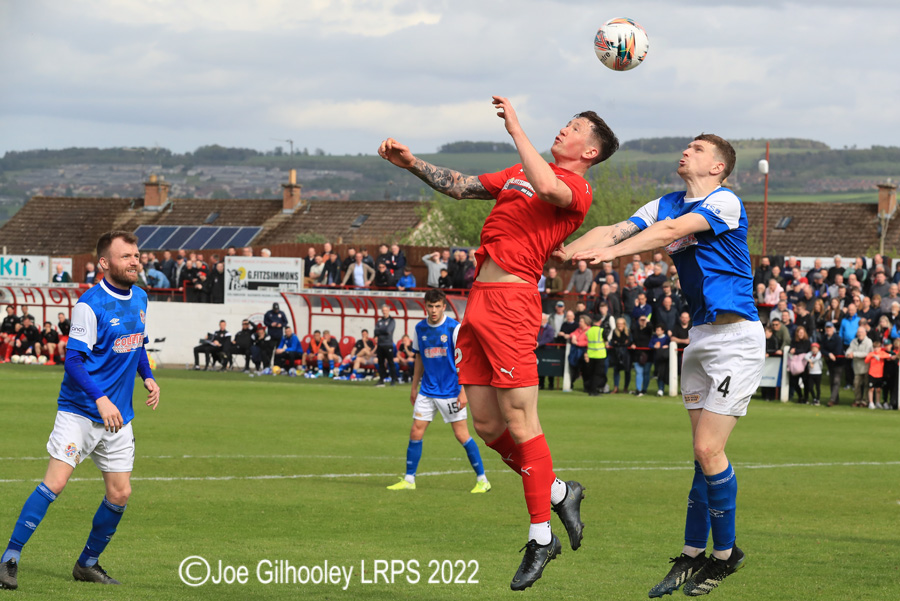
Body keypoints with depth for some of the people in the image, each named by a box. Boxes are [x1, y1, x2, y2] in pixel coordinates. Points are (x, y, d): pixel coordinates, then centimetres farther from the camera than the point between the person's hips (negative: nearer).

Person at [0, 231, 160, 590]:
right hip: (79, 412, -7)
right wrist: (101, 399, -27)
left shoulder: (140, 298, 9)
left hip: (118, 416, 7)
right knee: (55, 482, -16)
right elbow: (73, 360, -17)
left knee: (120, 494, 4)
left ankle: (88, 564, 22)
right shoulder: (90, 305, -15)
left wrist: (147, 377, 7)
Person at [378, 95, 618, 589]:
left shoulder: (577, 189, -3)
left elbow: (547, 188, -26)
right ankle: (560, 493, 27)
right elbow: (460, 186, 31)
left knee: (520, 423, -7)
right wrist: (413, 164, 21)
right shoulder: (518, 174, 23)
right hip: (480, 300, 8)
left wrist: (515, 128, -18)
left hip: (511, 301, -8)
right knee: (487, 427, 9)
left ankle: (540, 538, 2)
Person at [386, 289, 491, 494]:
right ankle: (409, 480, 10)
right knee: (416, 433, 0)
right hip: (427, 391, 5)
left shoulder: (454, 327, -10)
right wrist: (414, 387, 18)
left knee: (462, 435, -4)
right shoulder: (420, 328, 6)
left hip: (451, 391, -5)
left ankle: (482, 480, 5)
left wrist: (463, 391, -15)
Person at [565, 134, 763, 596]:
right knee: (704, 453, 8)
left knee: (709, 449, -11)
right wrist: (565, 250, -17)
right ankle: (692, 557, 11)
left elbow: (671, 230, -24)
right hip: (700, 336, 7)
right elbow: (614, 230, 1)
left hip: (736, 336, -7)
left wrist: (611, 252, -35)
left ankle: (725, 553, 3)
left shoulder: (725, 202, -9)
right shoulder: (666, 205, 13)